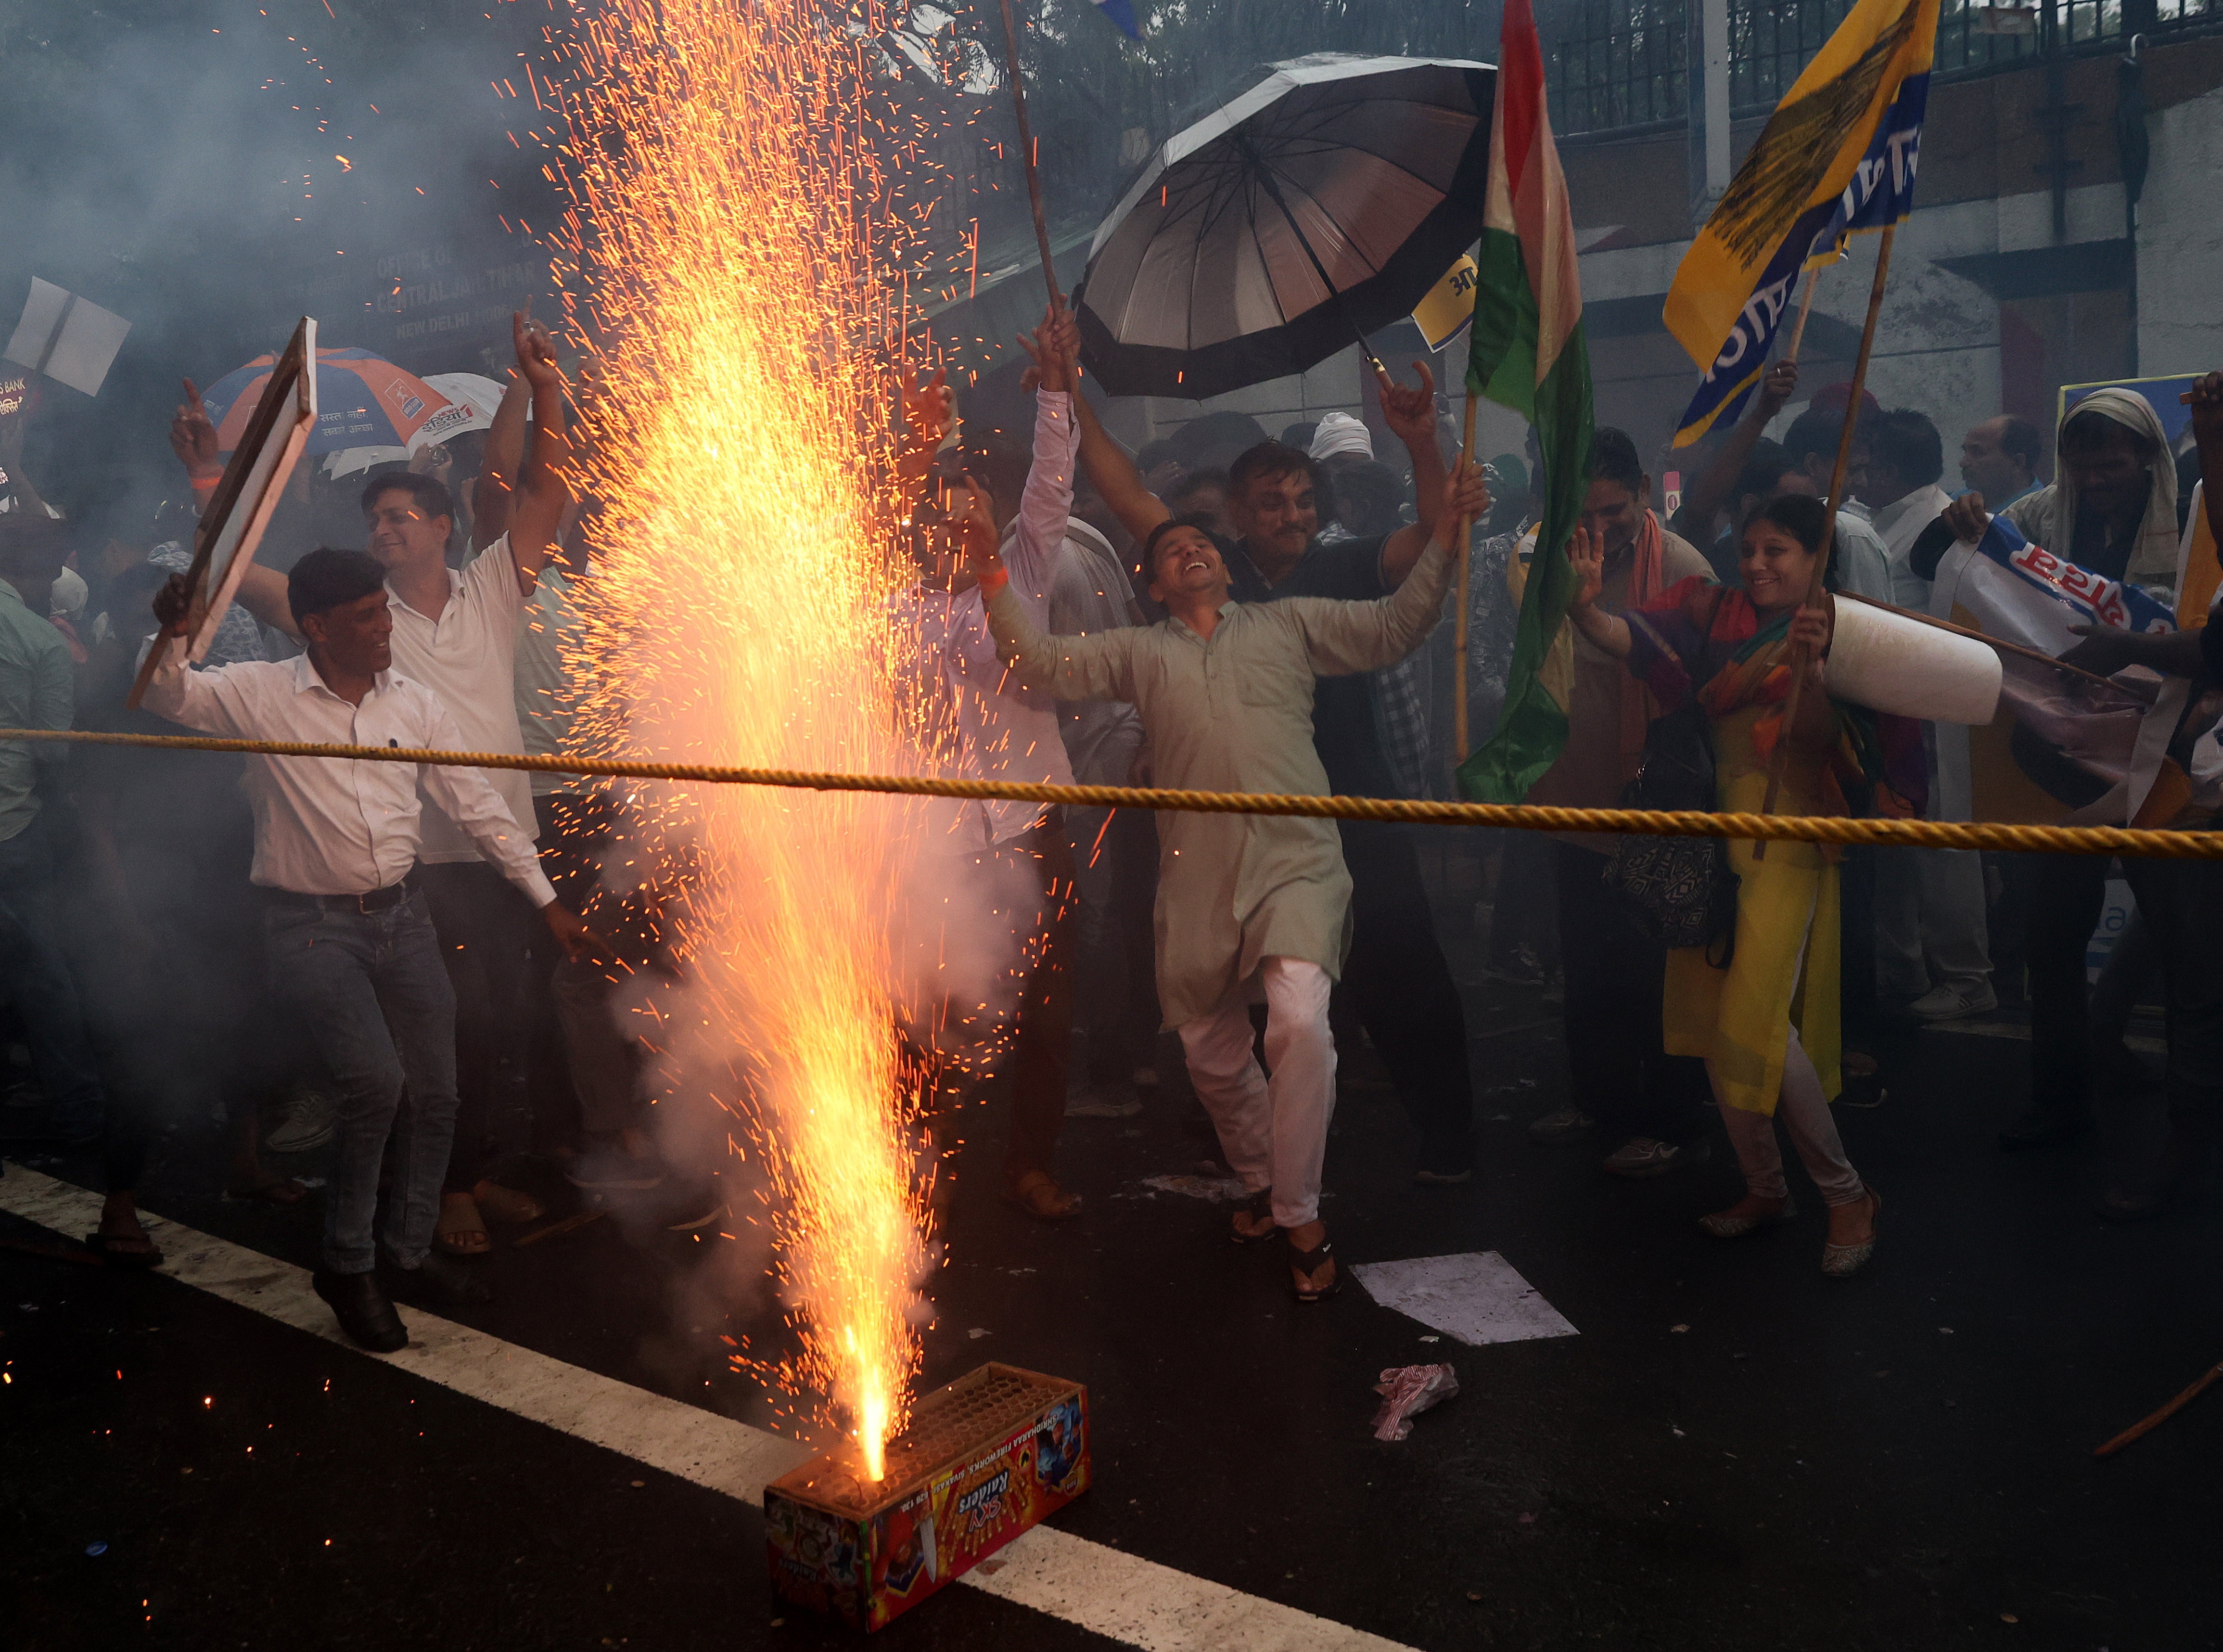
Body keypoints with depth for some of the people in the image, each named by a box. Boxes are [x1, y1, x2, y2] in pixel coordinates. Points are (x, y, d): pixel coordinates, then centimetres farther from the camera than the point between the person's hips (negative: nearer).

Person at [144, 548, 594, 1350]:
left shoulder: (414, 703, 4)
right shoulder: (262, 695, -4)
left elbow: (480, 805, 6)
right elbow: (171, 696, -13)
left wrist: (546, 901, 6)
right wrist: (173, 637, -35)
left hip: (401, 914, 5)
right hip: (311, 923, -5)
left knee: (434, 1090, 6)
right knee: (375, 1079, -21)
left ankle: (408, 1254, 27)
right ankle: (345, 1266, 1)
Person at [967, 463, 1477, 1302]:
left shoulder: (1290, 623, 16)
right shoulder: (1139, 651, 17)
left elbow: (1394, 626, 9)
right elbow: (1043, 660, 8)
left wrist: (1444, 533, -1)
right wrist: (993, 570, -3)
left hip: (1296, 863, -3)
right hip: (1198, 879, 3)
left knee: (1301, 1024, -23)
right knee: (1211, 1052, 13)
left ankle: (1299, 1215, -6)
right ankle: (1262, 1182, 39)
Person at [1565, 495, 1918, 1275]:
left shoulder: (1839, 638, -3)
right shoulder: (1717, 615, 5)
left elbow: (1818, 740, -19)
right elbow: (1630, 635, -14)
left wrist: (1811, 667, -35)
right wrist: (1587, 606, -34)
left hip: (1788, 839, -5)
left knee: (1757, 1018, -13)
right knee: (1711, 1014, 9)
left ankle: (1846, 1194, 5)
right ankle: (1763, 1187, 26)